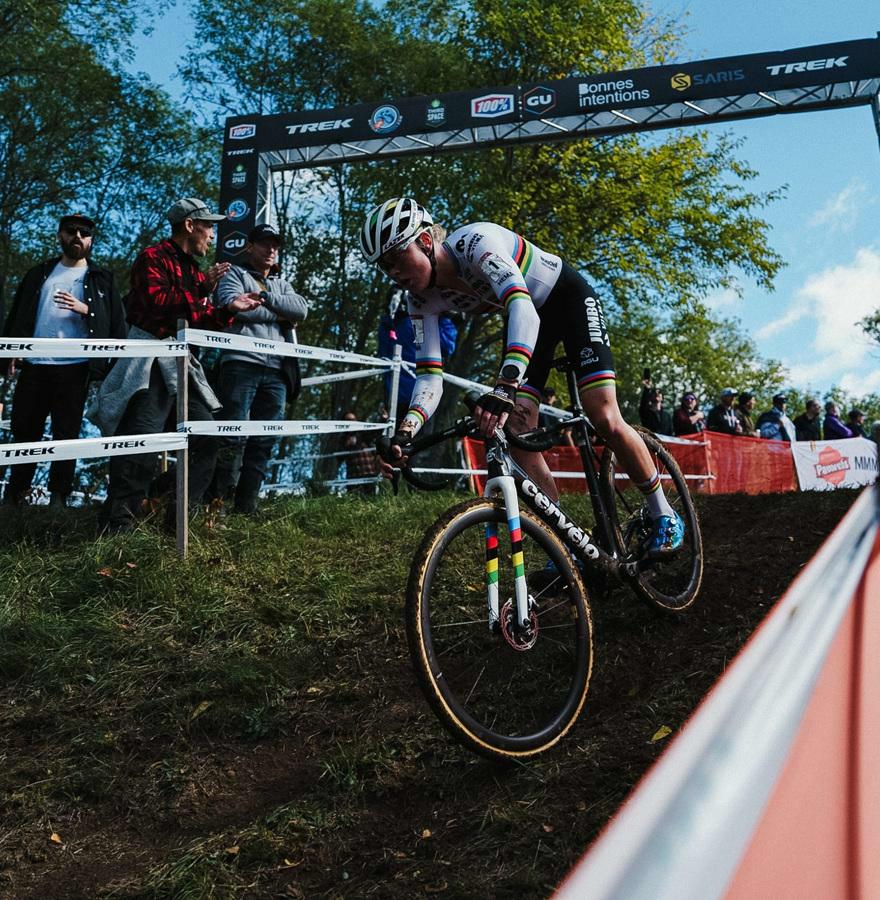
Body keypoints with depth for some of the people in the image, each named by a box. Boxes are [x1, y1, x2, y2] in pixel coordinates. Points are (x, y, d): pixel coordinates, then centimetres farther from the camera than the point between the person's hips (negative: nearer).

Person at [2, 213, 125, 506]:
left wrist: (86, 309, -14)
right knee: (24, 430, 7)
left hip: (74, 368, -3)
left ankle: (58, 498, 8)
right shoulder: (39, 273, 16)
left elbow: (117, 322, 1)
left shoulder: (100, 279, 10)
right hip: (34, 366, 3)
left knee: (66, 435, 1)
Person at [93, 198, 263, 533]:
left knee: (206, 439, 3)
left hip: (182, 363, 9)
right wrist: (201, 288, -18)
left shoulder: (194, 269, 22)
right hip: (151, 361, -9)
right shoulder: (154, 258, -3)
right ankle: (117, 522, -11)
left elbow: (203, 324, 21)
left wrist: (230, 309, 6)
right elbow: (154, 303, -20)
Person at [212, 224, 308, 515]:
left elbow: (301, 309, 7)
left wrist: (264, 296, -2)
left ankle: (246, 506, 6)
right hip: (242, 364, -5)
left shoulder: (282, 284, 28)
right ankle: (220, 502, -7)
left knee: (264, 442, 2)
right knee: (235, 438, -10)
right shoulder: (235, 274, 13)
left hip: (277, 372, 5)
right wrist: (278, 314, -1)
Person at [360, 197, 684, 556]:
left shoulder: (475, 242, -35)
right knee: (518, 436, -10)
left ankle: (664, 515, 5)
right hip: (523, 317, 6)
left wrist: (505, 386, -64)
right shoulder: (423, 299, -15)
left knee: (605, 419, -18)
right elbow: (429, 376, -17)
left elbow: (522, 306, -49)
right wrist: (405, 432, -36)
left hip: (568, 297, -6)